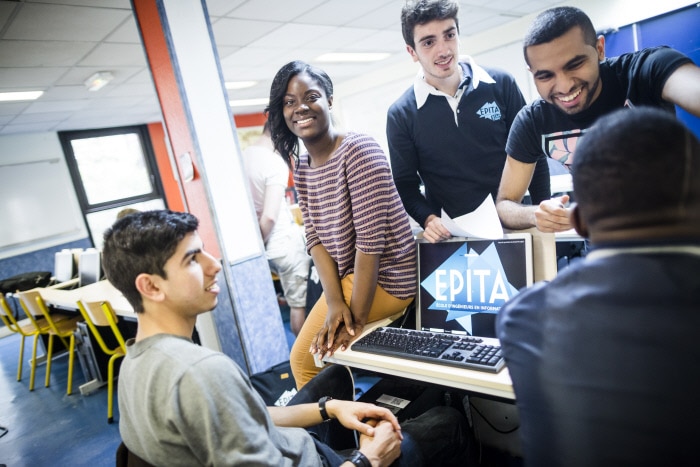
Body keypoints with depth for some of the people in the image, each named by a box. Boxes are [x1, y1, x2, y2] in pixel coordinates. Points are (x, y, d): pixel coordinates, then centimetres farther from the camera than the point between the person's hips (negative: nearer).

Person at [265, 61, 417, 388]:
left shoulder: (358, 151, -19)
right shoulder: (301, 168, 5)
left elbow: (370, 240, -23)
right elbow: (316, 239, -1)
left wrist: (356, 318, -19)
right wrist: (335, 302, -15)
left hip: (384, 281, -7)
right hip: (348, 277, 7)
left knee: (305, 355, -3)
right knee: (303, 357, 14)